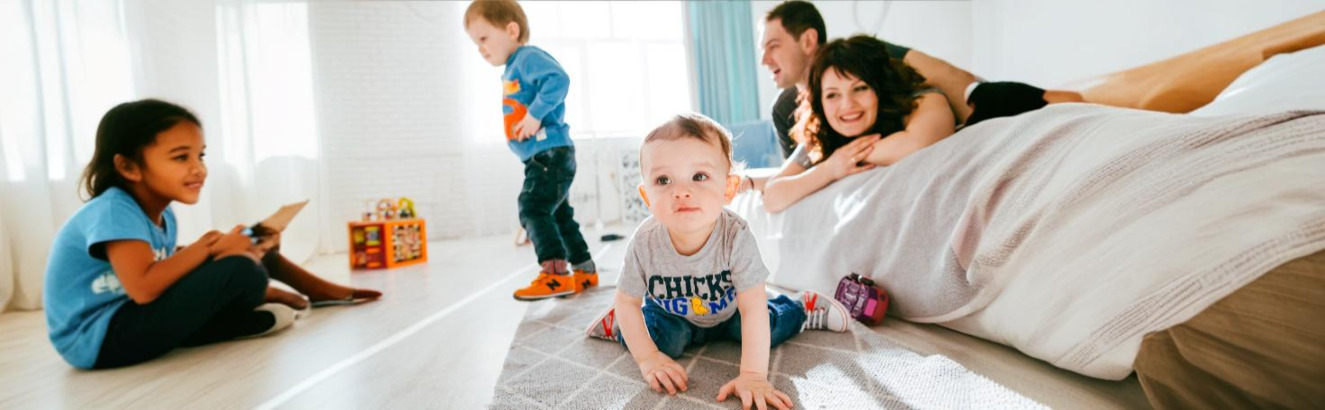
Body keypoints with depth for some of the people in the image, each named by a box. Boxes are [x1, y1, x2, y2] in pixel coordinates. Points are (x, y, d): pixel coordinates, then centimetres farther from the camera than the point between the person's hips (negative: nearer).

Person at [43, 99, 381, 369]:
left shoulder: (162, 218, 7)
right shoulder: (113, 211, -20)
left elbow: (167, 276, 7)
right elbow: (143, 289, -32)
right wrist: (207, 247, -21)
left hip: (131, 322, 9)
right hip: (97, 341, -9)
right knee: (242, 271, -24)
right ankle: (281, 302, 2)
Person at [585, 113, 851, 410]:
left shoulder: (736, 237, -37)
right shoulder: (644, 243, -33)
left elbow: (753, 309, -34)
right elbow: (627, 301, -17)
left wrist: (753, 375, -39)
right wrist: (648, 358, -22)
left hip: (729, 311, 0)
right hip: (672, 314, 0)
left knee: (768, 330, -13)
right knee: (666, 341, -23)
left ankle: (803, 308, 18)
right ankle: (619, 325, 6)